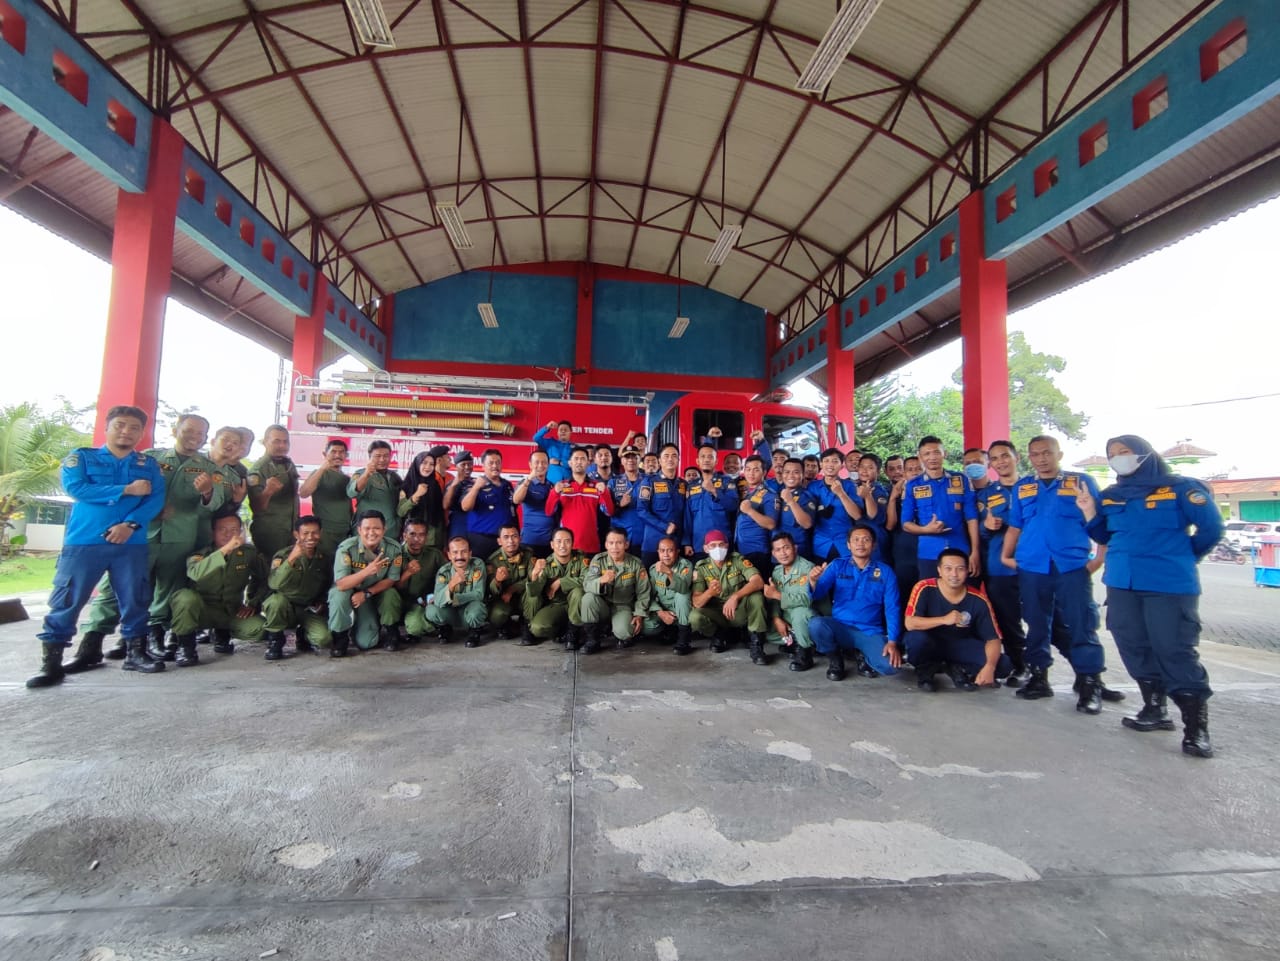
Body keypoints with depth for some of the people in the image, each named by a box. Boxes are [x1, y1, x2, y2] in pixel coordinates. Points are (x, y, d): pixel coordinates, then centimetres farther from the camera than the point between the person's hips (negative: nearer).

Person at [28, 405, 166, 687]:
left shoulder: (149, 464, 11)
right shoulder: (81, 456, 7)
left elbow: (156, 499, -1)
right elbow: (75, 488, -10)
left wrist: (130, 524, -16)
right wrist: (127, 490, -14)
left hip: (131, 543, 2)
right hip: (84, 541, -1)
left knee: (134, 599, 5)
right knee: (65, 601, -1)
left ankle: (135, 652, 16)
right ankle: (51, 663, 7)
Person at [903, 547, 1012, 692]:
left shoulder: (978, 600, -13)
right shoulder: (925, 588, -20)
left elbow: (992, 638, -12)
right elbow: (910, 623, -28)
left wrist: (989, 667, -30)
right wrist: (944, 620, -39)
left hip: (961, 646, 2)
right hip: (930, 644, -2)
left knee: (1003, 665, -20)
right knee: (915, 638, -38)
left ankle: (957, 670, 4)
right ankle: (924, 669, -4)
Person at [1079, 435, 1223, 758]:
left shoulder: (1180, 488, -4)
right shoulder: (1110, 495, 11)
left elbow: (1212, 527, -2)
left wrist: (1183, 558, 7)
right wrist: (1089, 513, 0)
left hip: (1170, 584, -6)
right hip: (1122, 583, 6)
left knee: (1175, 651, -6)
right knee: (1134, 647, 11)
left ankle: (1196, 727, 4)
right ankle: (1155, 710, 24)